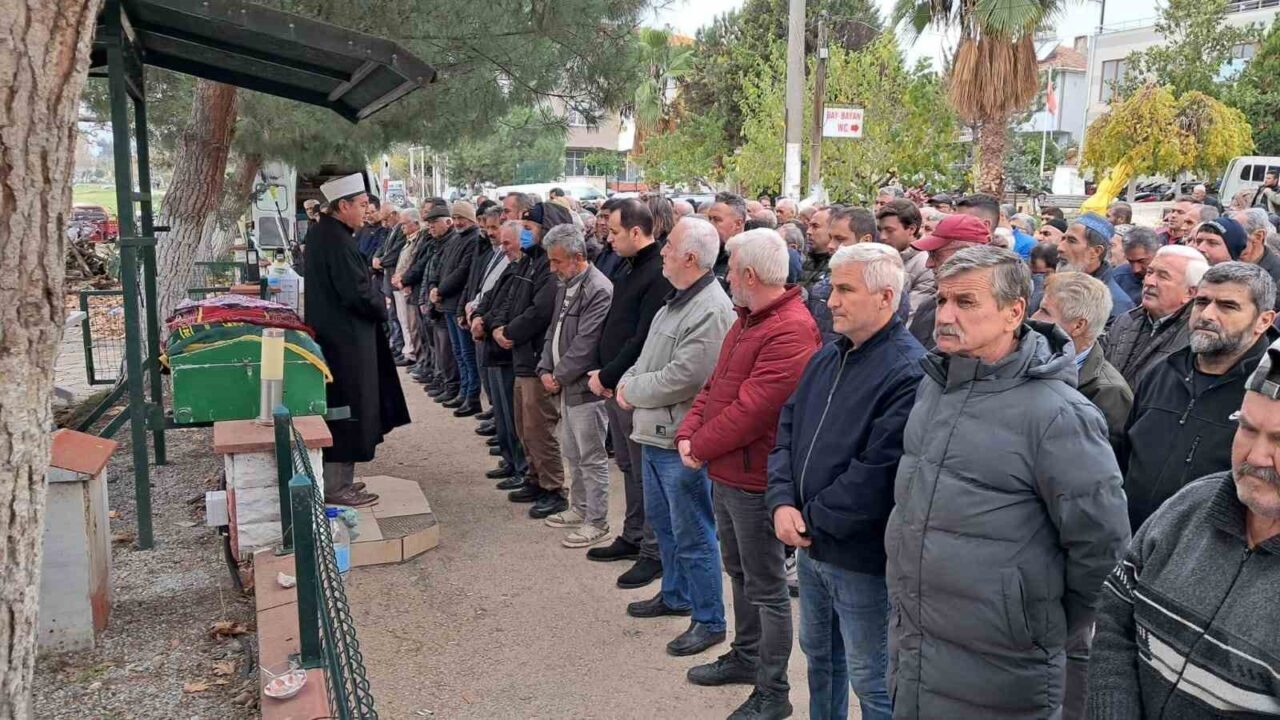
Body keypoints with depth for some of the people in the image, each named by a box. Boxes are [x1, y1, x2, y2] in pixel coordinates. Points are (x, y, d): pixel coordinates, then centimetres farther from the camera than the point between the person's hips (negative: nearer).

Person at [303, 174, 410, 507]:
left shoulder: (319, 232, 10)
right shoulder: (337, 240, -21)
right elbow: (357, 292, -23)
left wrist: (374, 303, 11)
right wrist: (381, 307, -4)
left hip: (330, 331, 10)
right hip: (346, 338, -10)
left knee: (339, 407, 17)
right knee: (348, 409, -1)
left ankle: (337, 479, 27)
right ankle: (336, 487, 8)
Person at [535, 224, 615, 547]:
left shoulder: (599, 291, -20)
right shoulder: (565, 287, 11)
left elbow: (585, 345, -22)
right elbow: (553, 330, 17)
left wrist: (559, 376, -13)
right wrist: (546, 369, 4)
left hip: (586, 387, -9)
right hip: (566, 386, 9)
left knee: (591, 458, 1)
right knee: (572, 453, 20)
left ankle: (597, 522, 12)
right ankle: (579, 508, 35)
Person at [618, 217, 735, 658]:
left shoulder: (712, 312, -23)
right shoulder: (677, 301, 10)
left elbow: (681, 378, -27)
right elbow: (650, 356, 20)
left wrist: (631, 390, -12)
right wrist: (629, 381, 1)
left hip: (681, 440, -10)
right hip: (655, 433, 10)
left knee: (693, 535, 1)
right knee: (662, 521, 23)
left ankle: (709, 620, 15)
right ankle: (675, 595, 41)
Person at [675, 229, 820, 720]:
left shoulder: (791, 332, -23)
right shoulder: (747, 320, 10)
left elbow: (750, 409, -27)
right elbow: (714, 385, 13)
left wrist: (700, 448, -15)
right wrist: (688, 432, -2)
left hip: (754, 477, -10)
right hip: (724, 471, 10)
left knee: (766, 587, 4)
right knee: (738, 572, 23)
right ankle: (746, 655, 42)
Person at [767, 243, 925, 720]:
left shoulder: (908, 373, -21)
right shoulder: (826, 358, 7)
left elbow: (877, 474, -25)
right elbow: (787, 430, 7)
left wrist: (811, 520, -15)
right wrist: (782, 502, -8)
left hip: (864, 559, -8)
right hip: (812, 548, 8)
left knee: (871, 682, 9)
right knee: (819, 655, 25)